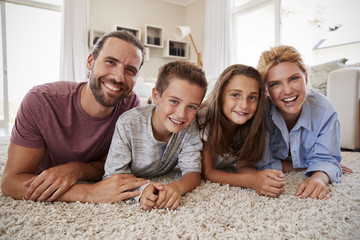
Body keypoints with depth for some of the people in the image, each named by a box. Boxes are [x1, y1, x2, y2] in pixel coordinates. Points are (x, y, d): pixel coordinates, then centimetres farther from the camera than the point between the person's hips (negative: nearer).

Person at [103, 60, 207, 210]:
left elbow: (193, 172, -19)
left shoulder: (190, 128, -19)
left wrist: (177, 187, -44)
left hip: (164, 184, 2)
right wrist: (141, 190, -46)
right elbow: (114, 174, -24)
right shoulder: (128, 124, -28)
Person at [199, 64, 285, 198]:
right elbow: (206, 172, -32)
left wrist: (260, 177, -43)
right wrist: (251, 181, -48)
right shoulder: (204, 118, -34)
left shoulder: (252, 123, -22)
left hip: (225, 169, 4)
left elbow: (243, 166, -17)